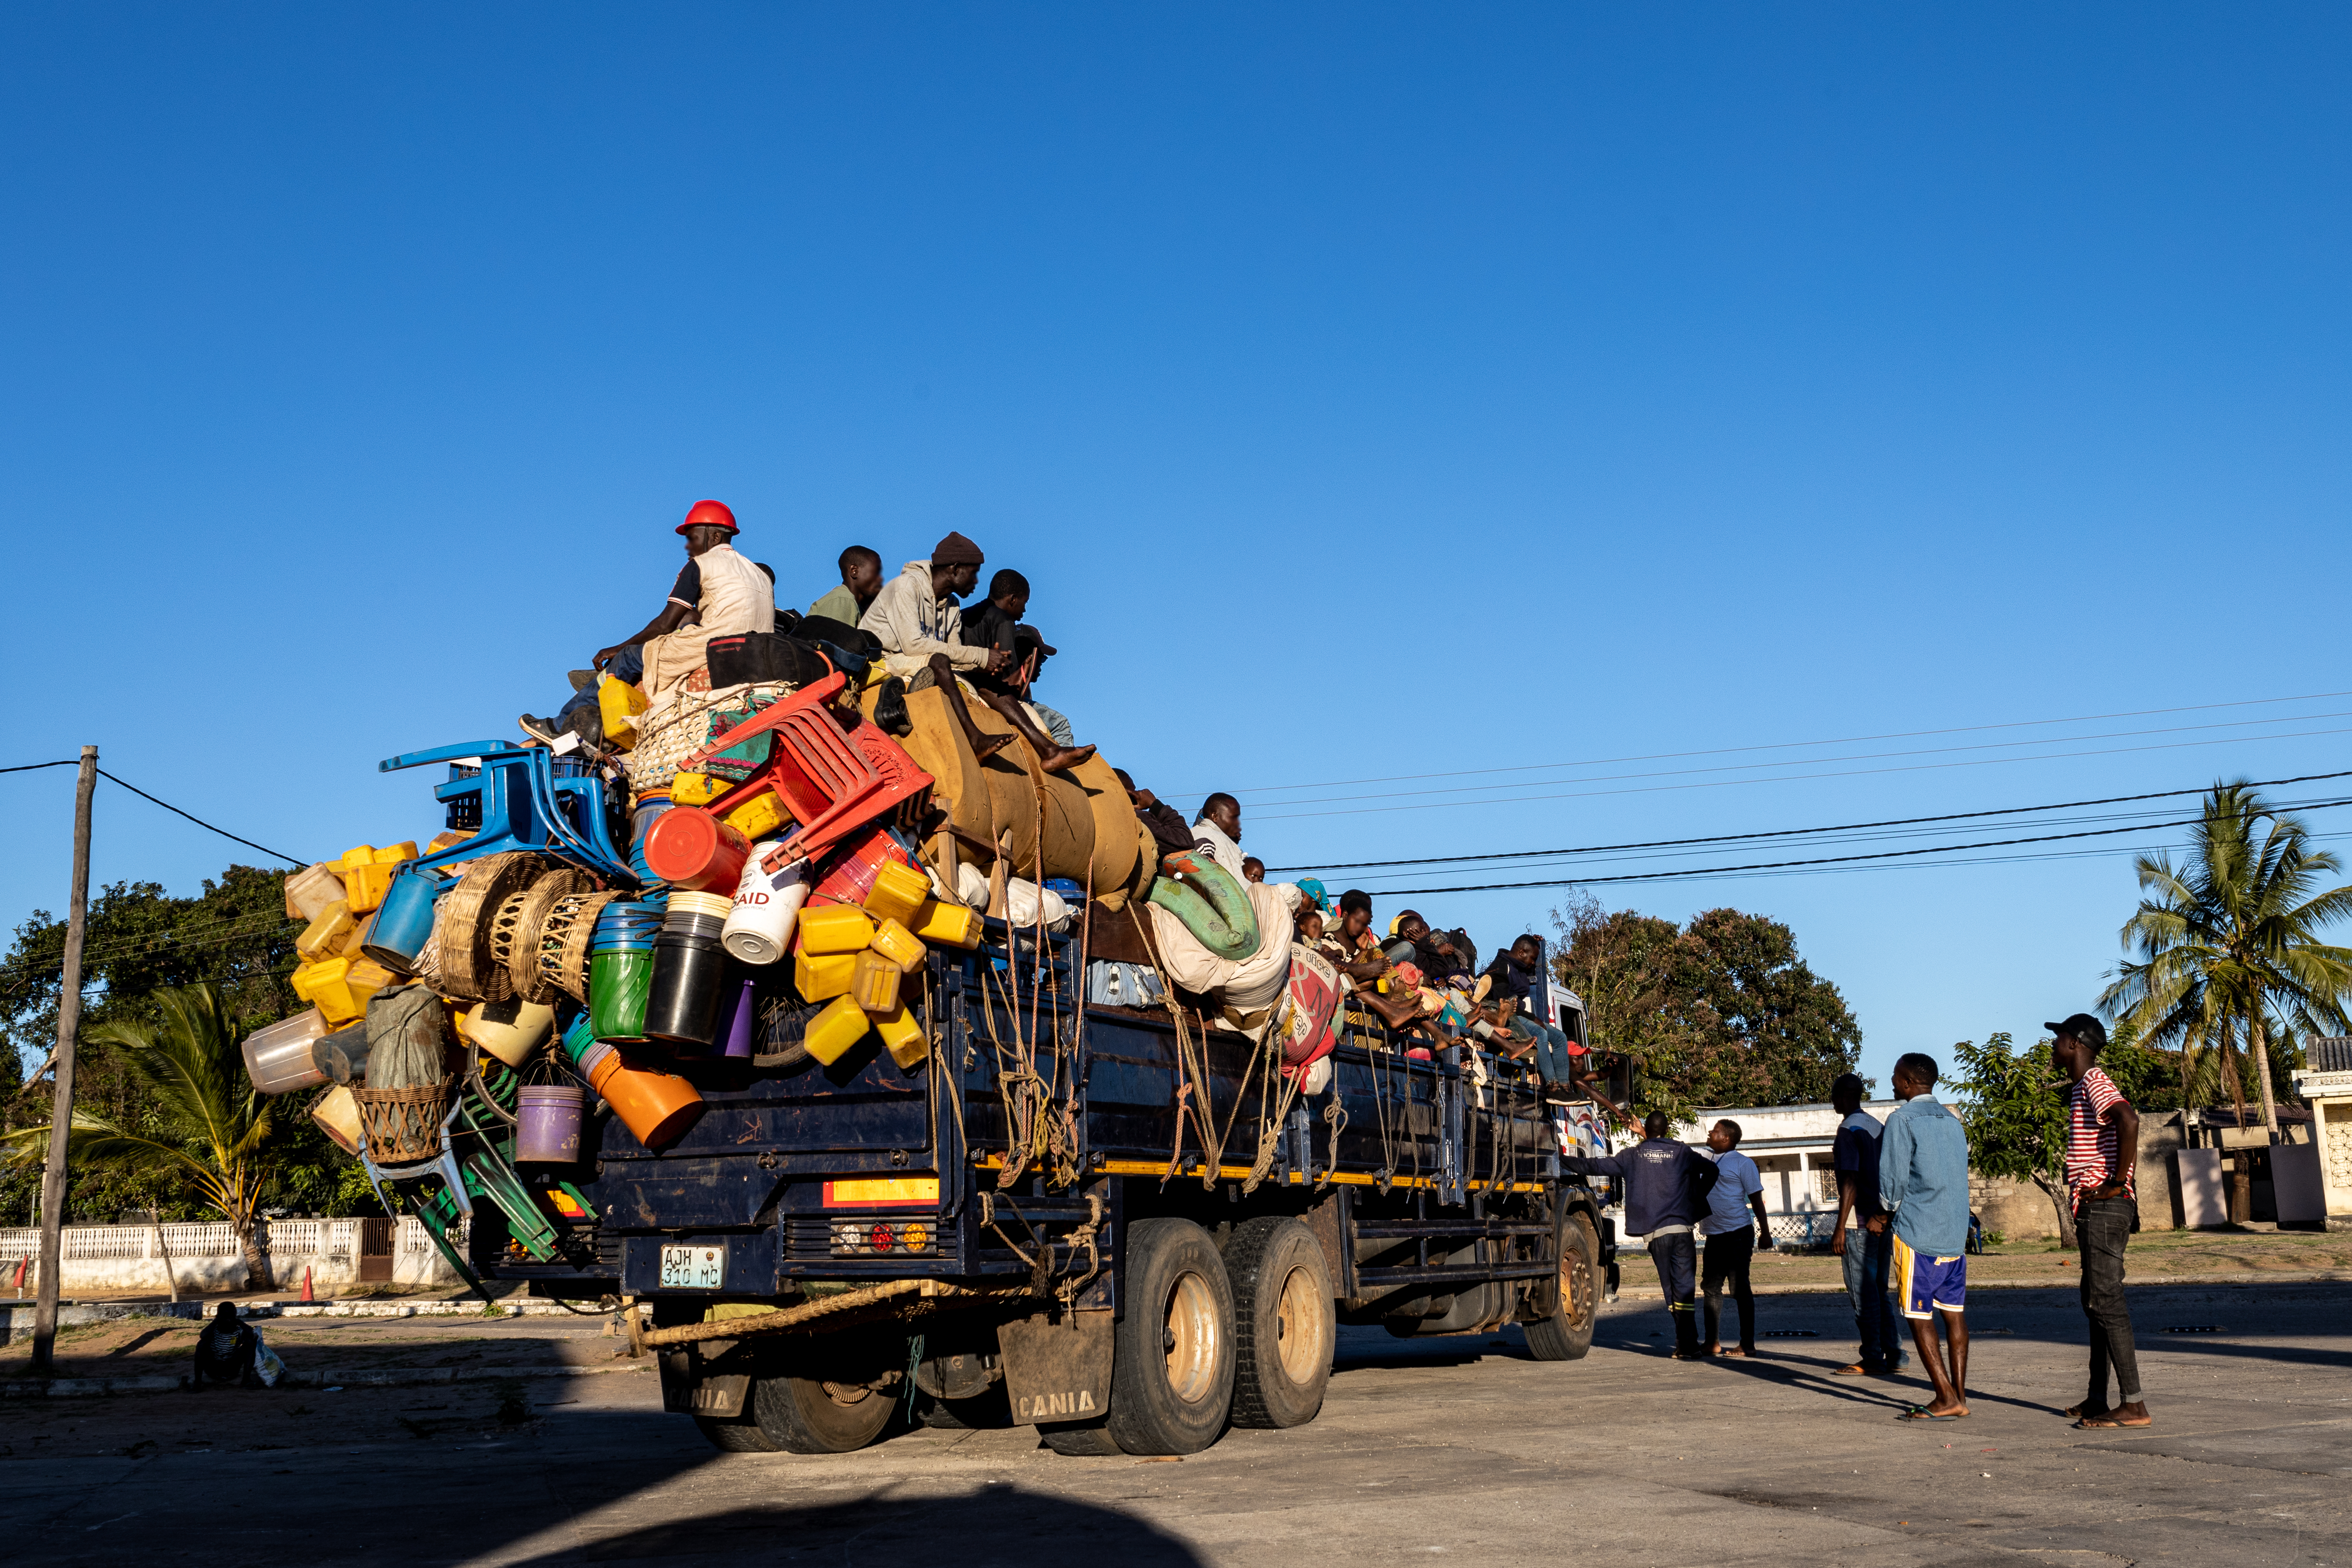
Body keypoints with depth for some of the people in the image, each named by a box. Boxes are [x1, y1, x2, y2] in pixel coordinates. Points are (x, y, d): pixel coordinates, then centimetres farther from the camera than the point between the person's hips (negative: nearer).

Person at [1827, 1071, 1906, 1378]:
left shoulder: (1849, 1130, -11)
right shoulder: (1879, 1127, 13)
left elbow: (1850, 1181, -17)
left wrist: (1840, 1227, -16)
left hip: (1860, 1224, -8)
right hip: (1883, 1220, 8)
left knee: (1863, 1295, -3)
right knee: (1879, 1292, 13)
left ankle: (1873, 1359, -2)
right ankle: (1894, 1355, 12)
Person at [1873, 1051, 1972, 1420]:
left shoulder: (1903, 1120, -9)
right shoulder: (1952, 1122, 13)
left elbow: (1893, 1178, -12)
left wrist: (1884, 1216, 7)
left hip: (1917, 1232, -7)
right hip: (1956, 1232, 7)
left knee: (1920, 1316, -2)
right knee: (1954, 1312, 10)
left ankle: (1947, 1400, -6)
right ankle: (1959, 1395, 11)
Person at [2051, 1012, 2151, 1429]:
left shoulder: (2094, 1082, -13)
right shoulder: (2080, 1088, 19)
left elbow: (2129, 1120, -31)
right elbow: (2121, 1130, 31)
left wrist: (2116, 1183, -24)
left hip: (2104, 1207, -11)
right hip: (2095, 1209, 11)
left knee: (2107, 1303, -10)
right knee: (2096, 1302, 14)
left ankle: (2134, 1406, -10)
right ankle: (2097, 1401, 20)